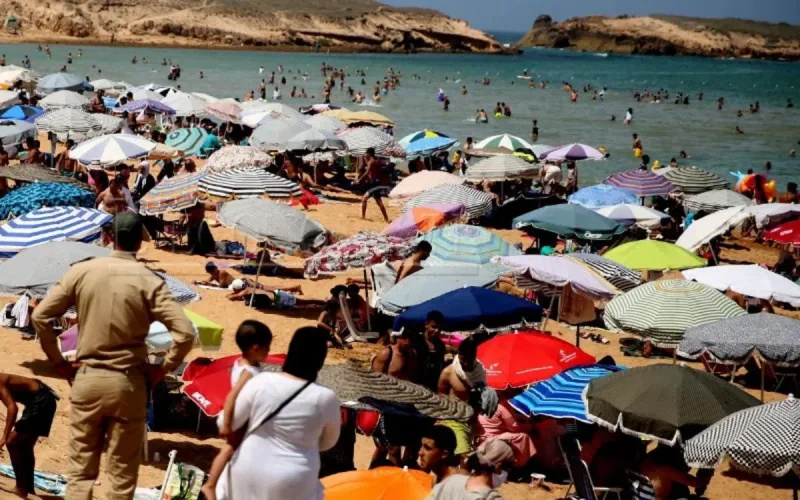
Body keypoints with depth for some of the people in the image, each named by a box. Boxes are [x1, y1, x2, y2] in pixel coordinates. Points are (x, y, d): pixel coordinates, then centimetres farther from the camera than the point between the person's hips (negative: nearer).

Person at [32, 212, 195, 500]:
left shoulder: (81, 271, -2)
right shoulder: (148, 281, -9)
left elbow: (40, 316, -1)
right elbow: (185, 333, -17)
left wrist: (58, 362, 7)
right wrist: (163, 369, -3)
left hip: (86, 379, 2)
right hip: (128, 384, -2)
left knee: (81, 469, 11)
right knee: (122, 474, 8)